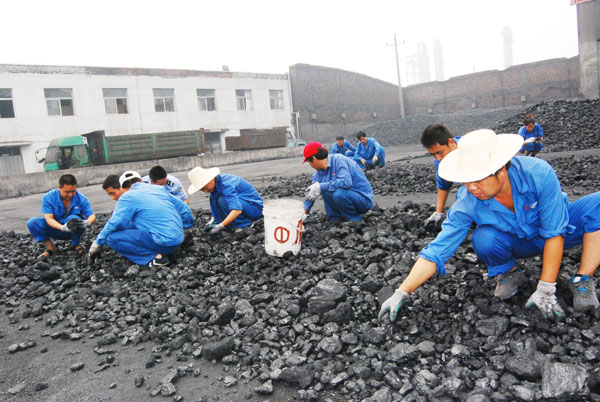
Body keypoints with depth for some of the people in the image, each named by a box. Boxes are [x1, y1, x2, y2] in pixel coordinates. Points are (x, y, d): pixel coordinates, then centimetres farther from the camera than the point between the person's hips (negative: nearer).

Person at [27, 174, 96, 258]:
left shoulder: (81, 199, -15)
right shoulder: (48, 197, -15)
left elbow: (92, 216, -16)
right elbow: (49, 218, -21)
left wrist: (87, 222, -42)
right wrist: (63, 227, -42)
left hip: (74, 231, -1)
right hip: (57, 228, 1)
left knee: (73, 218, -34)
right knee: (32, 222, -21)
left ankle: (76, 244, -7)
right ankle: (50, 247, -4)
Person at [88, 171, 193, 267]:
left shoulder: (128, 197, -1)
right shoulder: (160, 189, 17)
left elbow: (114, 224, -4)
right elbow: (183, 207, 19)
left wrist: (97, 243, 10)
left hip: (165, 244, -8)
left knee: (112, 237, -6)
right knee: (130, 227, 24)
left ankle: (155, 257, -11)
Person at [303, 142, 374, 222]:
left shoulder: (338, 160, -21)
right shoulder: (318, 173, 3)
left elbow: (346, 182, -36)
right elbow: (311, 192, 10)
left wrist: (320, 187, -32)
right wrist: (304, 212, 4)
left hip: (364, 199, -8)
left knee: (338, 194, -32)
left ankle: (355, 219, -9)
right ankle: (335, 219, 4)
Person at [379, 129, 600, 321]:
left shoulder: (538, 173, -33)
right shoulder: (467, 203, -28)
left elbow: (554, 234, -26)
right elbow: (436, 251, -28)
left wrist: (546, 289, -28)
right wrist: (401, 293, -35)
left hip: (561, 228, 0)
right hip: (520, 244, 1)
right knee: (483, 239, -33)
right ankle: (510, 273, 1)